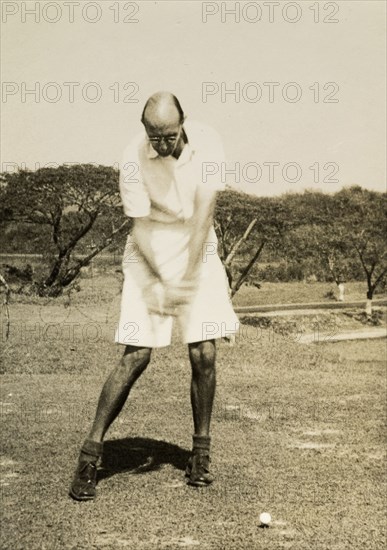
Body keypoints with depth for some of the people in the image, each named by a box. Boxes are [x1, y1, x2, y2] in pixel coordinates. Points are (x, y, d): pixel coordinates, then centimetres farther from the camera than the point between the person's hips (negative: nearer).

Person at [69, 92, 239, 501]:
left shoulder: (206, 143, -14)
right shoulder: (133, 160, -17)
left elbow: (203, 213, -17)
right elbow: (141, 226, -15)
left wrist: (188, 278, -23)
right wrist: (161, 285, -24)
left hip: (197, 250, 2)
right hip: (149, 254, -2)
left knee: (204, 354, -3)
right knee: (136, 355, -9)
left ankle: (200, 453, 13)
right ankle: (90, 454, 1)